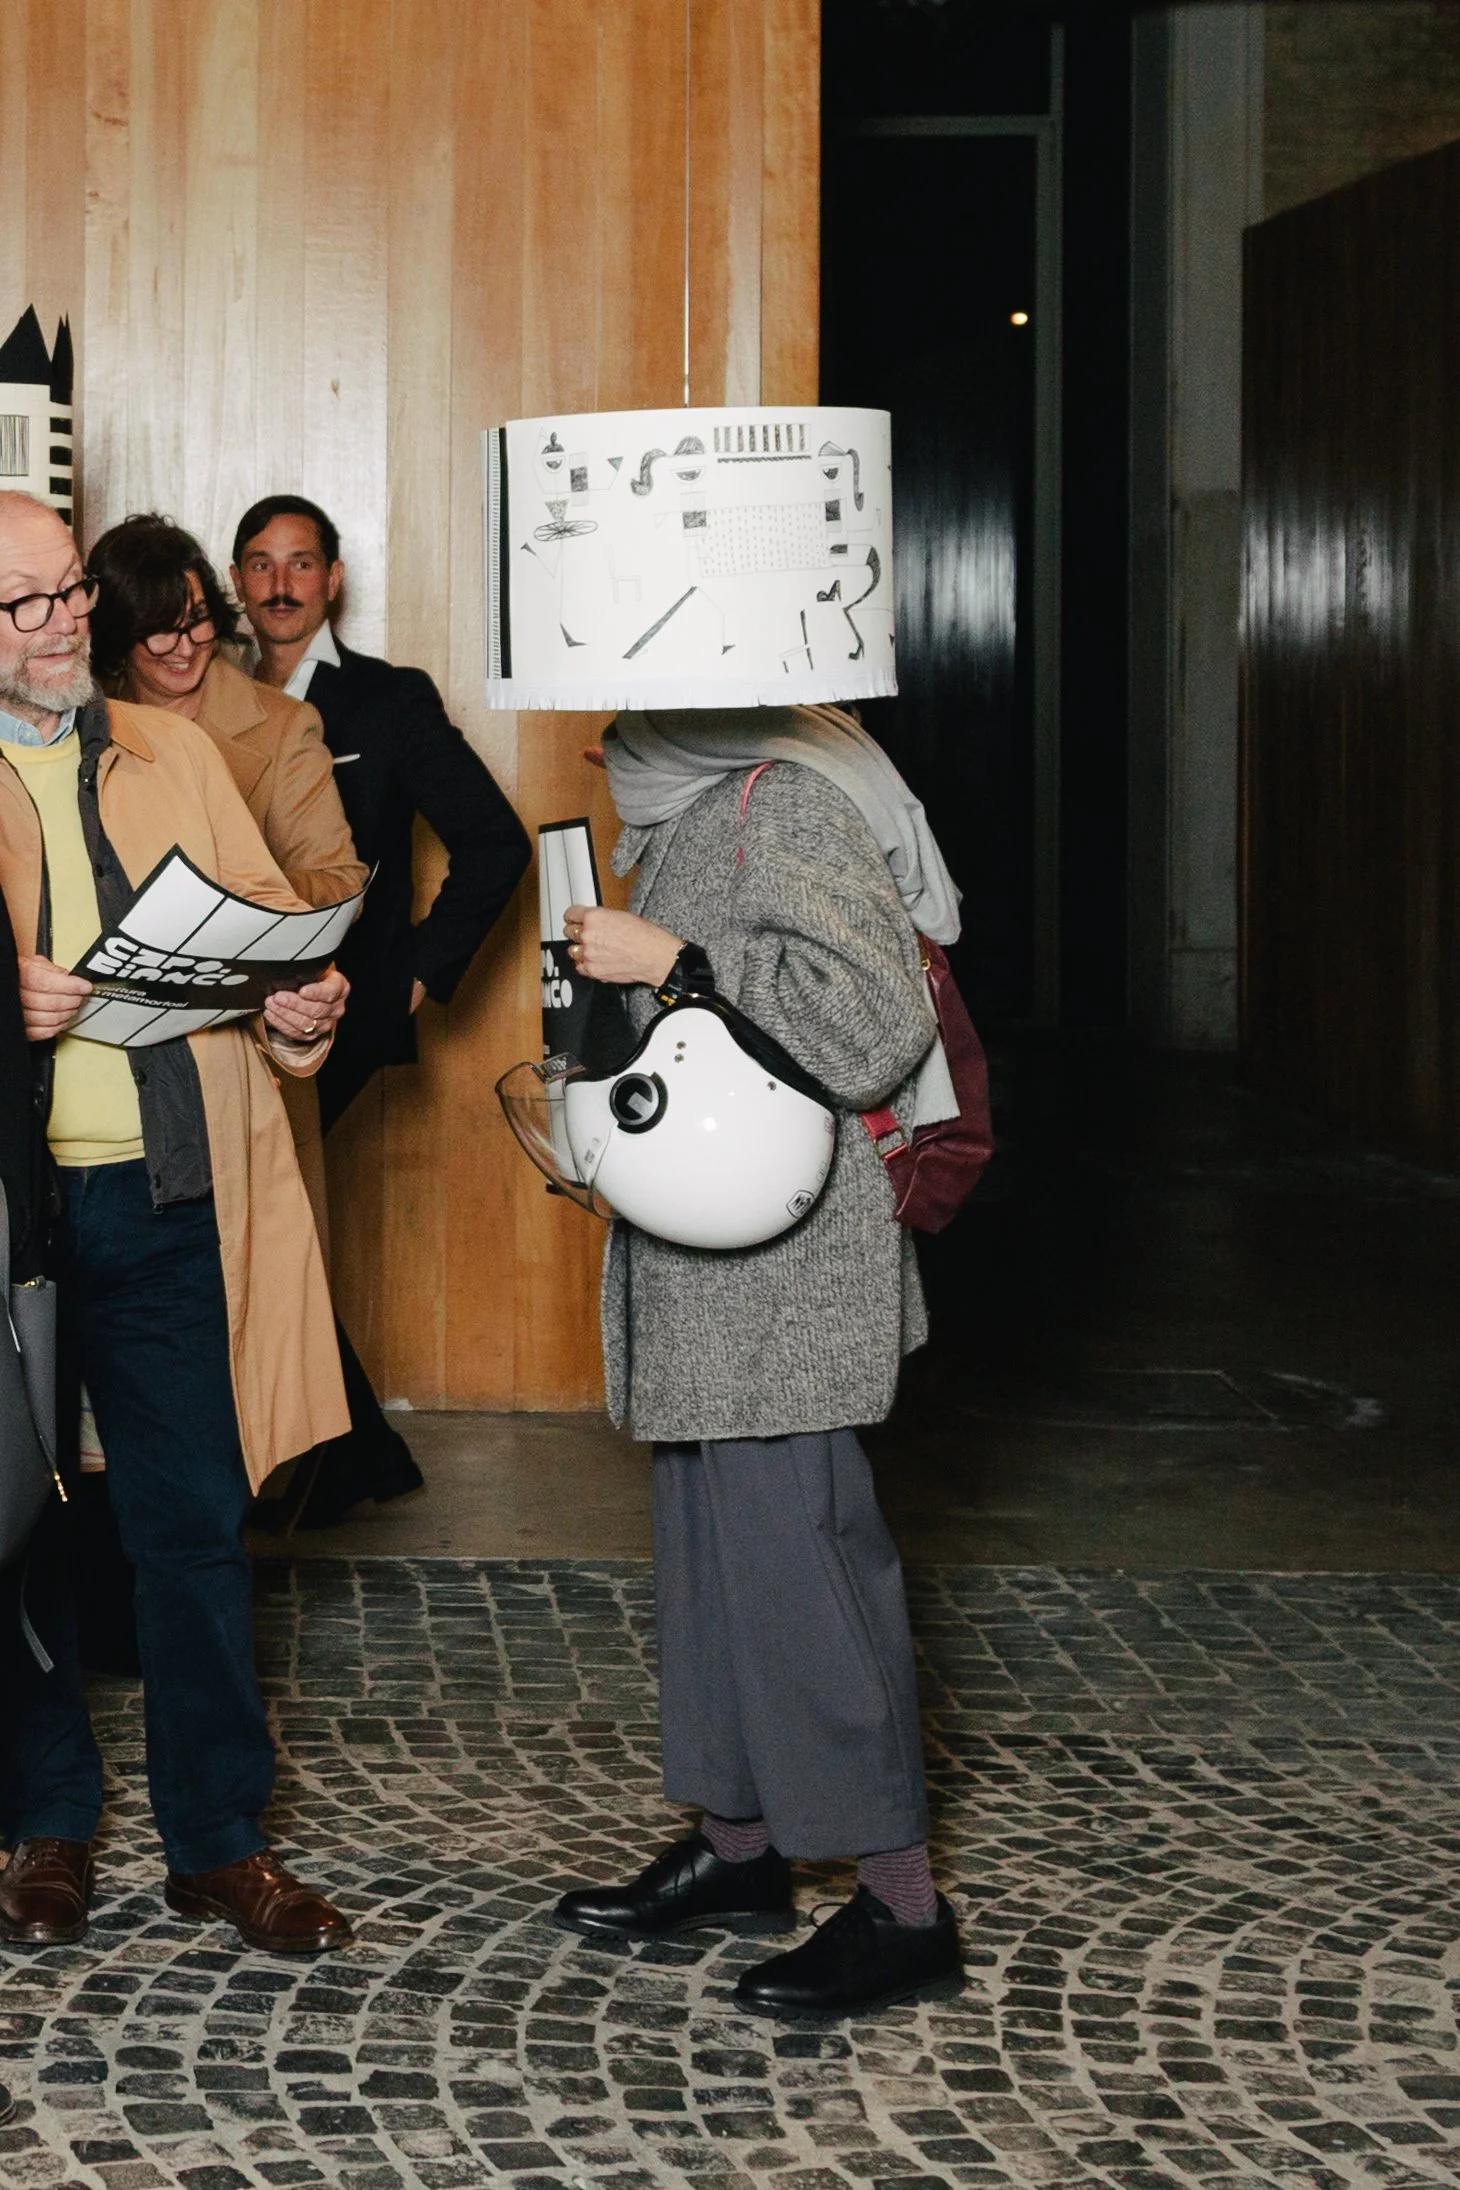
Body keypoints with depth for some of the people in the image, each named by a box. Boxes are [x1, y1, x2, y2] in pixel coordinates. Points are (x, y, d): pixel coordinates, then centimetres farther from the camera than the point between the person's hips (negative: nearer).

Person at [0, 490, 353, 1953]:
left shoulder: (172, 753, 14)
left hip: (165, 1197, 2)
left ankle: (218, 1839, 13)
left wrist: (297, 999, -11)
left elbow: (263, 905, 11)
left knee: (197, 1519, 4)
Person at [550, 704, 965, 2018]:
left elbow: (874, 1026, -25)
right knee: (714, 1549, 16)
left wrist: (673, 960, -21)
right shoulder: (695, 810, 14)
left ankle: (906, 1907, 0)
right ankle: (739, 1848, 28)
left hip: (785, 1273, -10)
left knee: (796, 1554, -7)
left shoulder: (787, 802, -17)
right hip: (709, 1277, 10)